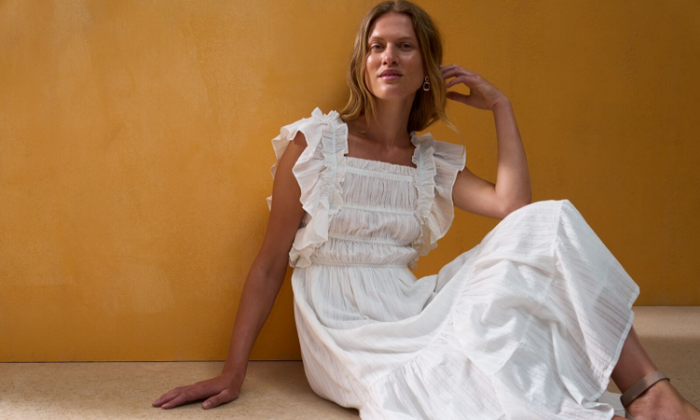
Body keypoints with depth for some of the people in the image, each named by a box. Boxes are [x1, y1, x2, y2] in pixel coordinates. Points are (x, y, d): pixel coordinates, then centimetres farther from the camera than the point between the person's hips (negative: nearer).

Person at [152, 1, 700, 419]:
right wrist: (233, 373, -2)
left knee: (547, 223, -16)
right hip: (346, 330, -4)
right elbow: (270, 263, 2)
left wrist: (501, 107, 3)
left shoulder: (433, 163, 13)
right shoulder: (314, 144, 2)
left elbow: (513, 205, -5)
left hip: (410, 313, 5)